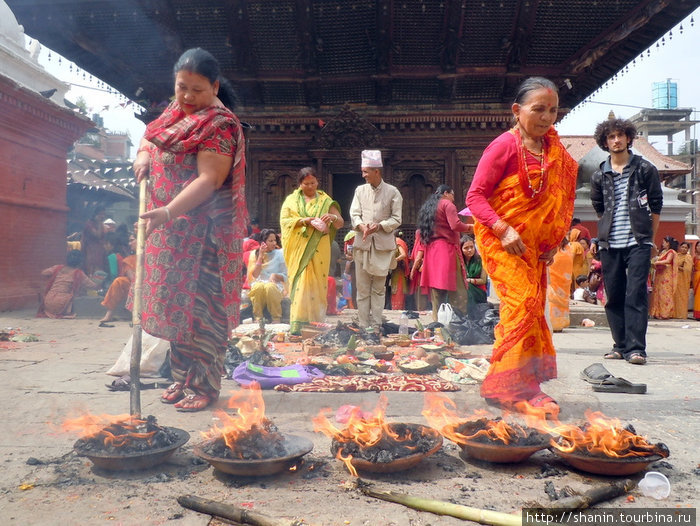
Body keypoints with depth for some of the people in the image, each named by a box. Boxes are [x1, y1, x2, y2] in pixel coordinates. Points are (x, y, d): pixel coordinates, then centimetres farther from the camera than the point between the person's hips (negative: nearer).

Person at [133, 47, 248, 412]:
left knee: (200, 307, -4)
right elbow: (151, 134, 27)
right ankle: (183, 377, 25)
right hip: (171, 230, 9)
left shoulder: (220, 124, -14)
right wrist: (143, 154, 4)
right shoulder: (177, 109, 12)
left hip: (202, 234, -9)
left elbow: (209, 180, -23)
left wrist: (169, 211, -32)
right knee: (175, 303, 13)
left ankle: (205, 385, 7)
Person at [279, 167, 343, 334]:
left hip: (318, 250, 1)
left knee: (317, 282, -2)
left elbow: (340, 223, 7)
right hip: (298, 249, 0)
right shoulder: (291, 199, 12)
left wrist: (333, 217, -17)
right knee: (300, 283, -8)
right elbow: (283, 220, 0)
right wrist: (304, 221, -13)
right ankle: (297, 324, -9)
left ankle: (316, 322, 6)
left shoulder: (325, 200, 12)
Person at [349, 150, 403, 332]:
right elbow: (354, 214, 7)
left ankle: (376, 325, 7)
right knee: (362, 288, 2)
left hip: (383, 244, -2)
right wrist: (362, 226, -14)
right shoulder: (360, 190, 11)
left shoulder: (392, 192, 2)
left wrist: (380, 226, -15)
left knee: (378, 288, 2)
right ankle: (363, 325, 6)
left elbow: (396, 219, 1)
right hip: (362, 243, 2)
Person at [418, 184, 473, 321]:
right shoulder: (447, 204, -1)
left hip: (430, 250, 8)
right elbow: (455, 225, -14)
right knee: (456, 289, -9)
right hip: (446, 249, -8)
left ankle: (437, 320, 6)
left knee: (436, 291, 6)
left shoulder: (427, 207, 23)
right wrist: (470, 227, 1)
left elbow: (422, 233, 22)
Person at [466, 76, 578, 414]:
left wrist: (554, 241, 8)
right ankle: (514, 386, -9)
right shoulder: (505, 146, -10)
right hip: (500, 239, -7)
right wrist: (504, 230, -25)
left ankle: (503, 385, 18)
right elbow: (475, 196, -14)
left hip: (534, 244, 8)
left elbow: (561, 197, 19)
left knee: (532, 308, 7)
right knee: (522, 300, -18)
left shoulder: (554, 149, 11)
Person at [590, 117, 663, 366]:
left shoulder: (645, 169, 3)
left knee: (636, 294, -9)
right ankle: (621, 345, 14)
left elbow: (656, 205, 6)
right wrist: (609, 229, 14)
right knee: (613, 296, 5)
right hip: (609, 245, 3)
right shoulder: (599, 176, 10)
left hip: (638, 243, -3)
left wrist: (649, 237, 5)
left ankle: (636, 347, -9)